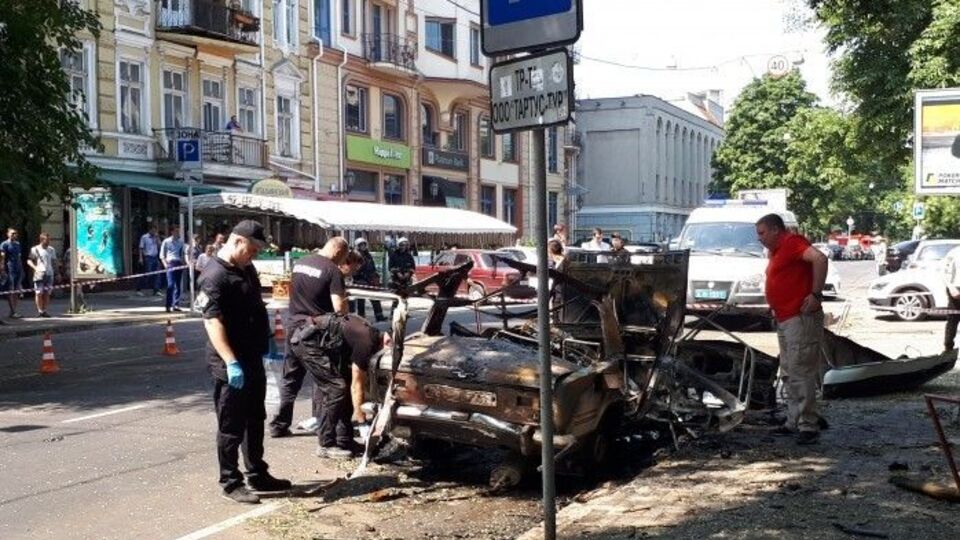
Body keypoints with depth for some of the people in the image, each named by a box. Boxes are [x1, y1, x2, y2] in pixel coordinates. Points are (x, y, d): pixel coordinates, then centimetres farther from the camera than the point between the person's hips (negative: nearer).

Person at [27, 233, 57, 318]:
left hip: (49, 274, 3)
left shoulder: (51, 250, 12)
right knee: (39, 293, -4)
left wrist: (56, 273, 16)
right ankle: (40, 311, 2)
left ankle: (44, 310, 8)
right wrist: (35, 268, -14)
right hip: (39, 274, -3)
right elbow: (29, 261, 2)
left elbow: (54, 262, 19)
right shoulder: (35, 249, 1)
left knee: (47, 293, 2)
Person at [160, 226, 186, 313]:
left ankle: (176, 305, 13)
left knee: (178, 285, 6)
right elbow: (162, 255, 5)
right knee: (171, 285, -12)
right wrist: (165, 263, -8)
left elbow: (184, 253, 13)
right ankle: (168, 305, -11)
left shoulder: (181, 242, 12)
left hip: (179, 264, 4)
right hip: (170, 264, -4)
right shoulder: (166, 241, 3)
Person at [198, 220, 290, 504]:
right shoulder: (215, 276, -19)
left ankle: (258, 475, 30)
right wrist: (231, 363, -31)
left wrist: (267, 339, 20)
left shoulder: (246, 269, 10)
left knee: (255, 420, 18)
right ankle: (231, 483, 13)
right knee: (231, 426, 2)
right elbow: (212, 321, -26)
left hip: (253, 359, 10)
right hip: (231, 366, -10)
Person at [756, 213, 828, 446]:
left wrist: (816, 294, -25)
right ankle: (794, 422, 24)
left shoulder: (792, 242, -12)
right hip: (784, 319, 11)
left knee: (801, 373, -10)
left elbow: (820, 259, -28)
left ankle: (808, 426, -7)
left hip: (800, 319, -11)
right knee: (789, 374, 16)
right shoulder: (777, 251, 18)